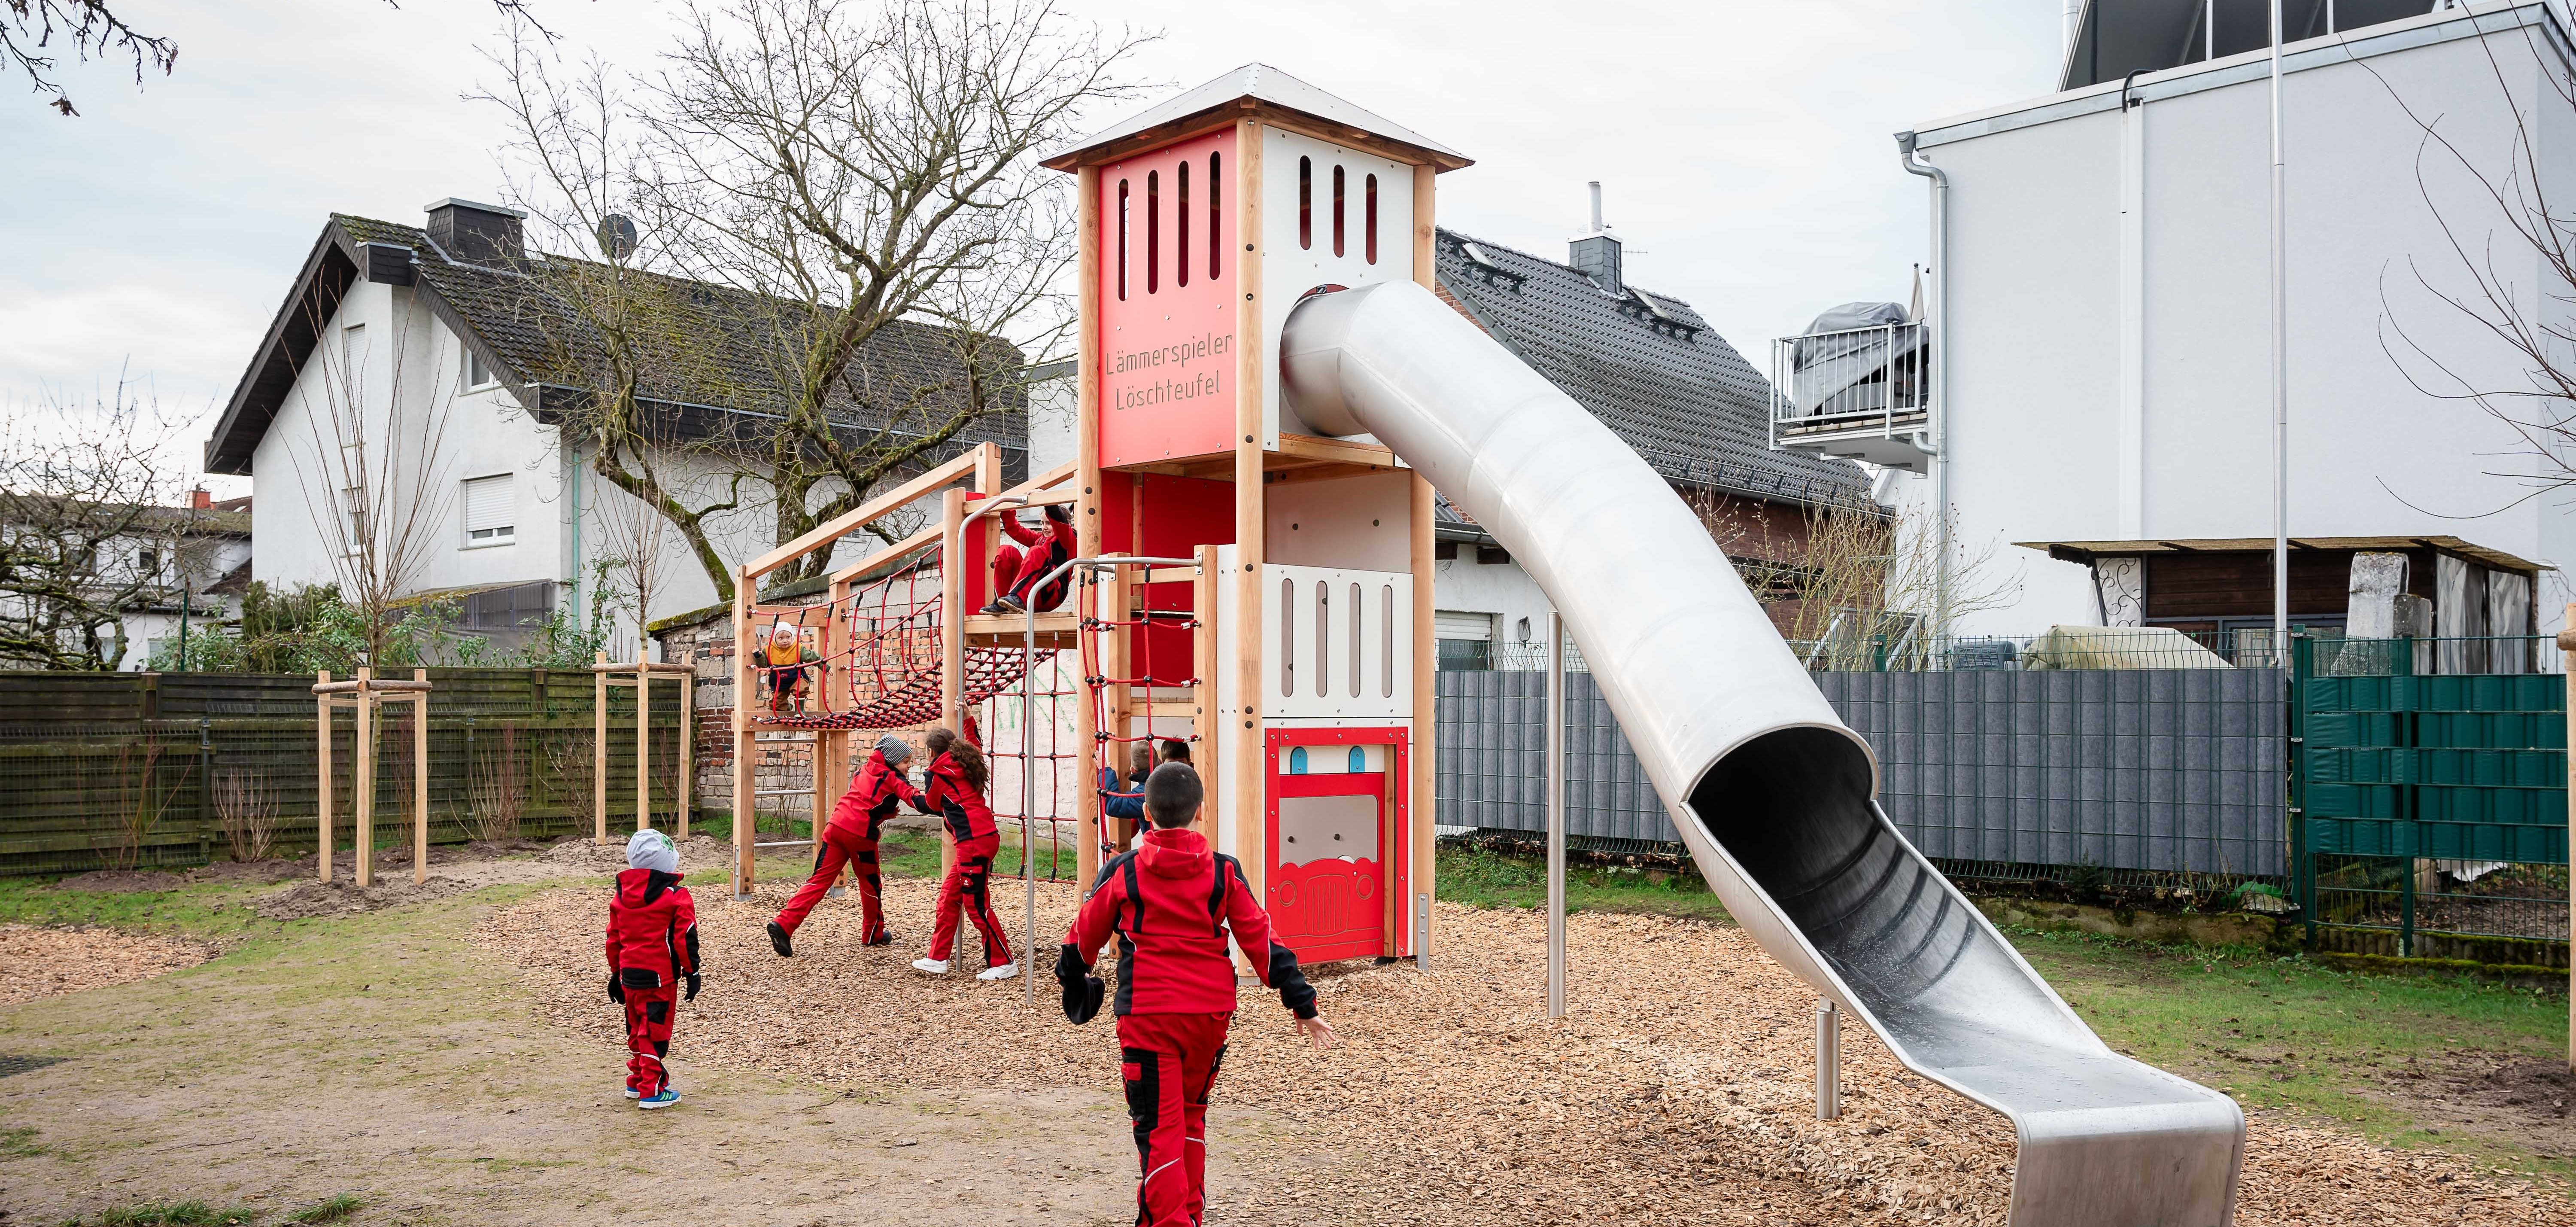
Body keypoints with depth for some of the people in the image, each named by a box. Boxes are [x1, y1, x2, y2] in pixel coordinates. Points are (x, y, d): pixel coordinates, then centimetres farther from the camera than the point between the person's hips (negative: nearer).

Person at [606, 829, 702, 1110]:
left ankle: (636, 1082, 31)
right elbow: (685, 939, -12)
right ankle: (652, 1091, 3)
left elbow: (614, 938, 14)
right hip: (660, 977, -6)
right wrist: (691, 972, -2)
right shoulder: (676, 896, -12)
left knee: (637, 1030, 20)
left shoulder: (621, 895, 7)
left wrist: (616, 973, 22)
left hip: (629, 974, 6)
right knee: (655, 1032, 0)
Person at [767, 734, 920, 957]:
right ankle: (873, 935, 29)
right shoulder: (893, 779, 2)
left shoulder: (866, 769, 22)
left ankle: (783, 924, -14)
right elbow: (918, 801, -10)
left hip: (836, 826, 6)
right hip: (861, 835, -6)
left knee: (820, 880, 0)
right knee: (871, 884, 15)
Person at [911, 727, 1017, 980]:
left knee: (977, 904, -3)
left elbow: (932, 806, 11)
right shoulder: (964, 763, 17)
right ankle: (937, 959, 20)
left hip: (973, 841, -10)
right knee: (949, 896, 15)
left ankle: (1003, 963, 2)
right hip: (987, 835, 10)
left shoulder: (939, 772, -4)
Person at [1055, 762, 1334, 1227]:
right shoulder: (1224, 873, 0)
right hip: (1212, 1013, 3)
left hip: (1147, 1015, -3)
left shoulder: (1123, 873, -4)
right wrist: (1302, 1005, 5)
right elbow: (1262, 942, 0)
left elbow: (1086, 933, 10)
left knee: (1159, 1128, 0)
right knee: (1192, 1115, 23)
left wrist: (1070, 974, 31)